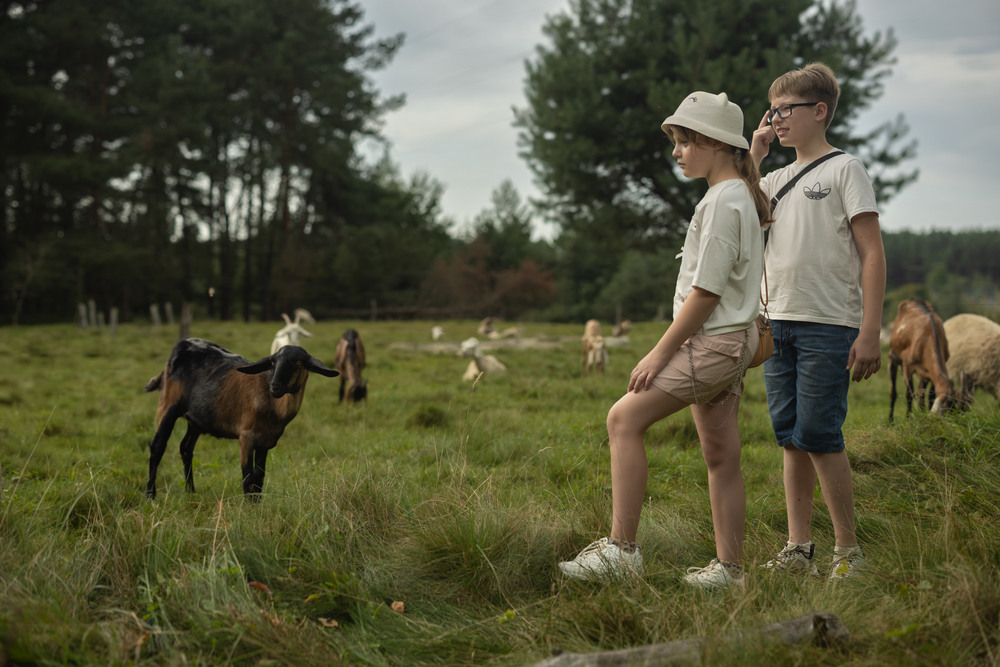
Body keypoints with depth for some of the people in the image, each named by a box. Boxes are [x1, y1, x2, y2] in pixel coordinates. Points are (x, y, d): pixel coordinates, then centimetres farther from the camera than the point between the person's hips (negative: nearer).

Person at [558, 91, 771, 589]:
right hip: (727, 342, 10)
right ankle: (729, 566, 15)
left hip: (714, 342, -10)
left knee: (625, 417, -12)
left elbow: (705, 291, -19)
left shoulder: (723, 202, -15)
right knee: (720, 455, 11)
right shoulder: (742, 196, 14)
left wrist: (660, 352, -16)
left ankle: (620, 548, -12)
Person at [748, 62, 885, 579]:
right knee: (790, 437, 7)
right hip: (778, 323, 6)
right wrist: (755, 152, 8)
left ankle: (847, 549, 4)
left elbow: (872, 254, -6)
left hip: (828, 325, -6)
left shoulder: (844, 169, -1)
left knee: (818, 435, -8)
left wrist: (870, 332, -13)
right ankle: (798, 548, 13)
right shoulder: (776, 179, 19)